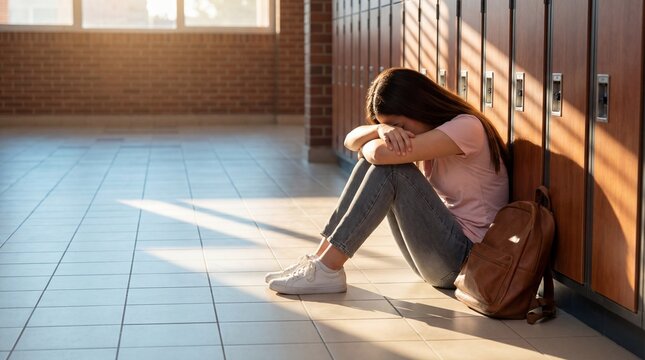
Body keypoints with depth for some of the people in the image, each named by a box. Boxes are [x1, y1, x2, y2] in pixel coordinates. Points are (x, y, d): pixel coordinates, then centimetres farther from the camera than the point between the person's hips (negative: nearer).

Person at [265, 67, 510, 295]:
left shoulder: (467, 127, -17)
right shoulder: (418, 127, 11)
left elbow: (381, 153, -28)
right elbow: (351, 141, 3)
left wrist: (367, 146, -5)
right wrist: (381, 129, -19)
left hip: (467, 257, -8)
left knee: (390, 167, -22)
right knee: (372, 161, -2)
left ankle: (327, 270, -20)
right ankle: (320, 258, -7)